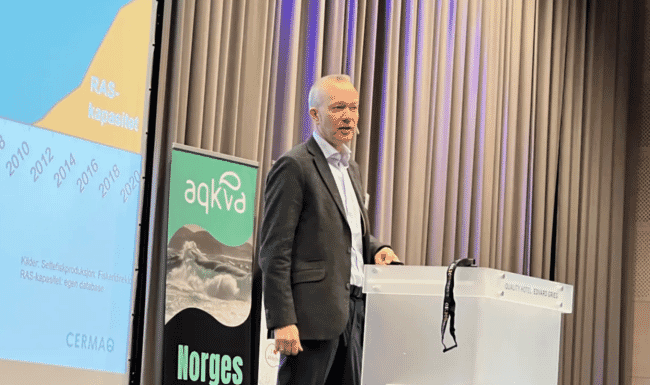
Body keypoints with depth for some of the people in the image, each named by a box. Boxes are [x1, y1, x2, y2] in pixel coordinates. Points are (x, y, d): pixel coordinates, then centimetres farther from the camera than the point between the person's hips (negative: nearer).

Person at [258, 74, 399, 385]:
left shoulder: (350, 168, 20)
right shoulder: (294, 166, -7)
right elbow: (274, 251, -12)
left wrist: (376, 249, 7)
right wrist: (282, 321, -19)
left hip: (353, 311, 8)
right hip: (314, 311, -8)